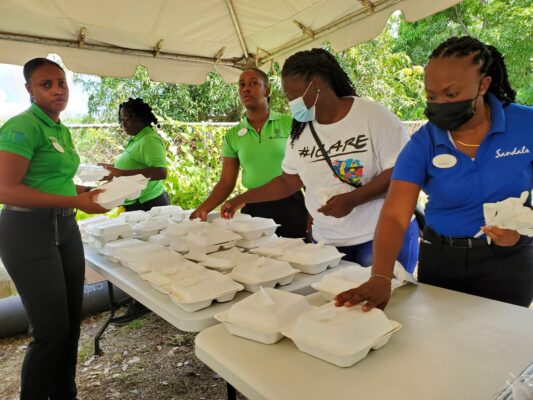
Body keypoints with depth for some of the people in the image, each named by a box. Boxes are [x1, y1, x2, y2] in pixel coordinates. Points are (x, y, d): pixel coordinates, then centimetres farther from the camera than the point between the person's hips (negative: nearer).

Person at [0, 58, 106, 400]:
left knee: (72, 323, 15)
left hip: (65, 227, 8)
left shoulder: (62, 130, 13)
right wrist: (75, 201, -23)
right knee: (51, 330, -1)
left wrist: (91, 191, 6)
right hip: (28, 232, -8)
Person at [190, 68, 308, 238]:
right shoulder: (232, 136, 4)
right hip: (253, 208, 2)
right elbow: (226, 183, 4)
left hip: (290, 205, -2)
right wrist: (203, 208, -11)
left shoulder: (289, 124, -3)